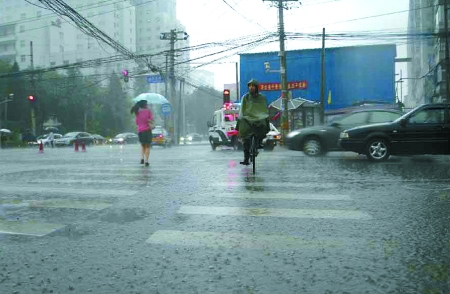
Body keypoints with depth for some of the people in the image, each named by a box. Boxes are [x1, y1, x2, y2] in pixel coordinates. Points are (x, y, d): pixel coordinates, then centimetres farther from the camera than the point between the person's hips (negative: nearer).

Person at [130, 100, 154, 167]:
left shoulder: (138, 113, 10)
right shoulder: (148, 111, -2)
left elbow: (137, 122, 12)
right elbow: (151, 119, -8)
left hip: (140, 131, 4)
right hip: (147, 130, -4)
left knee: (142, 145, 21)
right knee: (147, 146, 5)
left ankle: (142, 158, 2)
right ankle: (146, 161, -2)